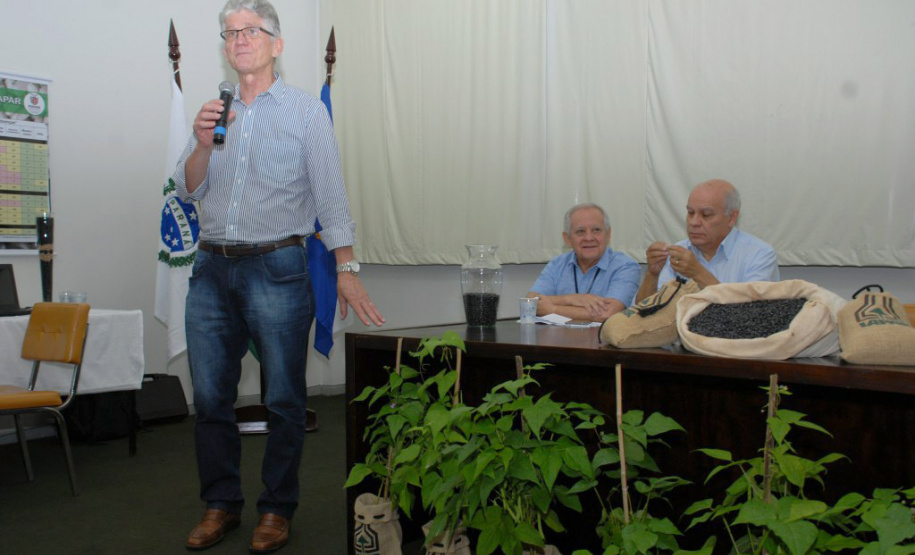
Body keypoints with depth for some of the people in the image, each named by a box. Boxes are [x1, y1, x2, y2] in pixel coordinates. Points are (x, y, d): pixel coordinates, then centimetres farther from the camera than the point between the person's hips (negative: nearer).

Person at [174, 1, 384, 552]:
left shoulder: (305, 110, 2)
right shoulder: (214, 111, 14)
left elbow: (331, 194, -3)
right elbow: (188, 191, 10)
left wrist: (347, 268, -12)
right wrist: (203, 144, -10)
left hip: (276, 269, -4)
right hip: (212, 268, 4)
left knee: (283, 399, 2)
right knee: (211, 396, 8)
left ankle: (277, 509, 17)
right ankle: (221, 505, 23)